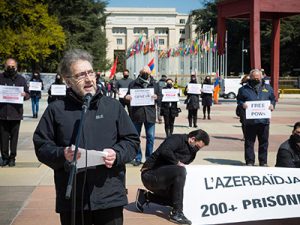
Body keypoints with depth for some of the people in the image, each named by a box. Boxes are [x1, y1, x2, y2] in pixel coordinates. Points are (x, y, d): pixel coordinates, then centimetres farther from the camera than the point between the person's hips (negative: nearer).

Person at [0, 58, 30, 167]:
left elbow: (28, 94, 12)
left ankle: (12, 158, 14)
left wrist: (25, 95, -12)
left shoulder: (21, 79, 10)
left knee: (14, 136, 5)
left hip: (16, 113, 0)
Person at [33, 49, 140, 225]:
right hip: (71, 199, 0)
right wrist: (62, 154, -13)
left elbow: (132, 141, 10)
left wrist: (117, 154, -9)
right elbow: (41, 145, 5)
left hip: (110, 196, 1)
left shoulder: (113, 106, 8)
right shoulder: (56, 110, 4)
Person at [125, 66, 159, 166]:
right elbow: (127, 96, 8)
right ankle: (138, 158, 16)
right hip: (136, 114, -1)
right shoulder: (133, 84, 6)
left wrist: (156, 97, -12)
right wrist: (127, 97, -15)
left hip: (150, 114, 1)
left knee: (150, 137, 6)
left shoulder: (154, 84, 10)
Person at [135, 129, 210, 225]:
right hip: (150, 173, -10)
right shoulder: (177, 139, -15)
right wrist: (177, 163, -24)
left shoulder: (191, 152, 12)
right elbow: (164, 151, -32)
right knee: (180, 170, -31)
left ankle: (146, 196, 22)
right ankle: (176, 213, -26)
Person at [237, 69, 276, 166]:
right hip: (250, 120, -1)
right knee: (249, 142, 3)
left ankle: (263, 162, 19)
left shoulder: (268, 88, 12)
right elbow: (239, 100, 10)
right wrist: (242, 104, -11)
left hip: (264, 120, 2)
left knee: (264, 142, 8)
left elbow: (273, 99, 17)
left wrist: (272, 105, -3)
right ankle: (249, 161, 12)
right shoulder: (244, 89, 6)